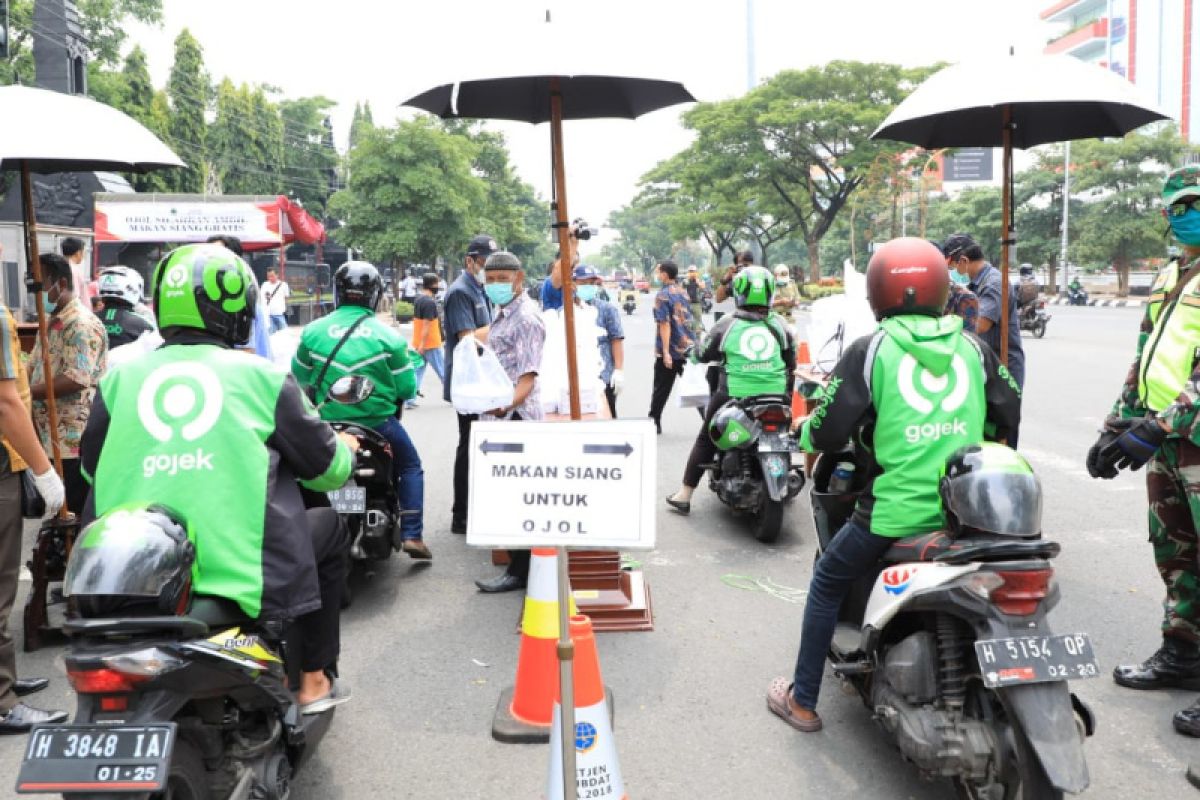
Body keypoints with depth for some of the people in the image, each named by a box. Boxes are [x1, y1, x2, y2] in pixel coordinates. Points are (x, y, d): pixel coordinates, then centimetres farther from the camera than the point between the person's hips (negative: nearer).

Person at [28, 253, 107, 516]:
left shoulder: (82, 324, -15)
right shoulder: (50, 322, 17)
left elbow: (76, 380, -24)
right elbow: (34, 366, 19)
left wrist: (27, 392, -20)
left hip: (73, 442, -9)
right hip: (50, 437, 9)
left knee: (75, 512, -3)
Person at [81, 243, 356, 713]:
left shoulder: (118, 380, 5)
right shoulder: (261, 377, -4)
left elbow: (93, 468, 17)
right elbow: (325, 467, 3)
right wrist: (346, 449, 26)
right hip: (241, 568, -4)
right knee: (328, 528, 22)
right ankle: (314, 680, 25)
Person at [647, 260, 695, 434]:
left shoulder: (662, 295, -12)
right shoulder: (683, 293, 9)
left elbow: (665, 324, -18)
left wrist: (666, 352, -20)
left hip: (670, 350, -6)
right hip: (687, 348, 6)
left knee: (661, 389, 6)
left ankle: (654, 422, 15)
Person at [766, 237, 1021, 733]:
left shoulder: (869, 351, -6)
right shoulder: (973, 347, 5)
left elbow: (829, 434, -9)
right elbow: (1008, 415, 13)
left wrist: (804, 429, 14)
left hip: (897, 511, -4)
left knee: (826, 584, 18)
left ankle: (802, 701, 25)